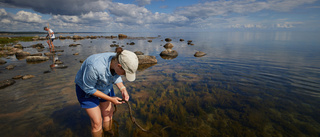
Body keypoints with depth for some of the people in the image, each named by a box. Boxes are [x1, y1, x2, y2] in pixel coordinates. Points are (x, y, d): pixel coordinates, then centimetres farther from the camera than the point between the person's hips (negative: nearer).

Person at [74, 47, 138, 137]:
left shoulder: (119, 60, -23)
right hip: (87, 89, -5)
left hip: (105, 86, 5)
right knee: (97, 122, -1)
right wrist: (110, 99, -22)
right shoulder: (95, 67, -41)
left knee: (108, 115, 16)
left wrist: (123, 90, -19)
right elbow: (88, 88, -25)